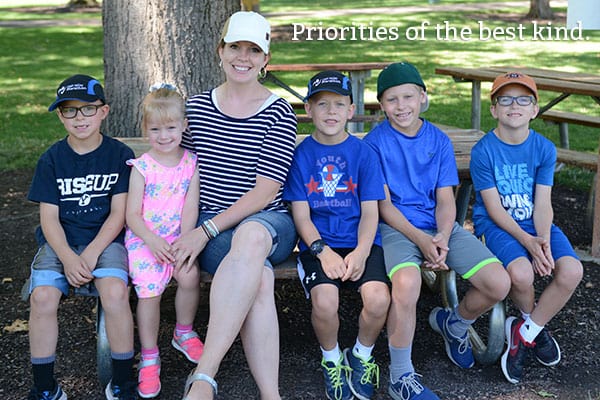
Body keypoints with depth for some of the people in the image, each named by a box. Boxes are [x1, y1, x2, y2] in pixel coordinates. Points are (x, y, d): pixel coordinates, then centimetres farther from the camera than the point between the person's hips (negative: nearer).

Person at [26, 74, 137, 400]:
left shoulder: (120, 155, 1)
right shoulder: (52, 159, 5)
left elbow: (118, 214, -3)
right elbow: (49, 218, 0)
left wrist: (90, 255, -15)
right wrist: (68, 258, -16)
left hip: (105, 240, -2)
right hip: (60, 243, 2)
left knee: (115, 291, -30)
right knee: (43, 296, -25)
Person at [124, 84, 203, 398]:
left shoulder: (190, 164, 1)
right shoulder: (142, 168, -3)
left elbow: (190, 210, -3)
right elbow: (132, 214, -4)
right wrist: (153, 241, -19)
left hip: (178, 237, 1)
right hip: (144, 239, -1)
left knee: (190, 276, -25)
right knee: (149, 290, -21)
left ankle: (184, 333, 4)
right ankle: (149, 358, -3)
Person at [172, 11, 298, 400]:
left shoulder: (279, 113, 0)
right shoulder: (197, 107, 10)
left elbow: (265, 191, -8)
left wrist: (206, 230, -16)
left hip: (269, 223, -1)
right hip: (210, 230, 1)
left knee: (250, 237, -41)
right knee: (260, 280, -34)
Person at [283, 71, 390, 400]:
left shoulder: (363, 153, 4)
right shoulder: (301, 154, 3)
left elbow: (370, 211, 1)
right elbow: (301, 214, 1)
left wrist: (361, 252, -16)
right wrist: (322, 250, -15)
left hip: (361, 243, 1)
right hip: (318, 244, -1)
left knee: (378, 299, -25)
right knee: (325, 301, -28)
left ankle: (361, 355, 9)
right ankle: (331, 359, 7)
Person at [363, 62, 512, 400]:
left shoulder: (439, 141, 8)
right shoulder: (375, 142, -2)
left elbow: (445, 200, 5)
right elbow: (383, 204, -6)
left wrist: (442, 238, -14)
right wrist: (421, 240, -17)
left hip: (439, 226, 4)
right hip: (396, 227, -4)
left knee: (499, 284, -12)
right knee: (407, 283, -37)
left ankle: (453, 323, 22)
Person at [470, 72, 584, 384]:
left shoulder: (544, 149, 2)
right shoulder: (483, 151, -9)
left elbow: (542, 203, -2)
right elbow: (494, 208, -11)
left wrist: (543, 241, -20)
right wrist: (527, 241, -21)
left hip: (535, 226, 4)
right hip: (495, 226, -4)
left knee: (571, 270, -23)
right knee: (521, 272, -33)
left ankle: (523, 333, -4)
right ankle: (533, 326, 3)